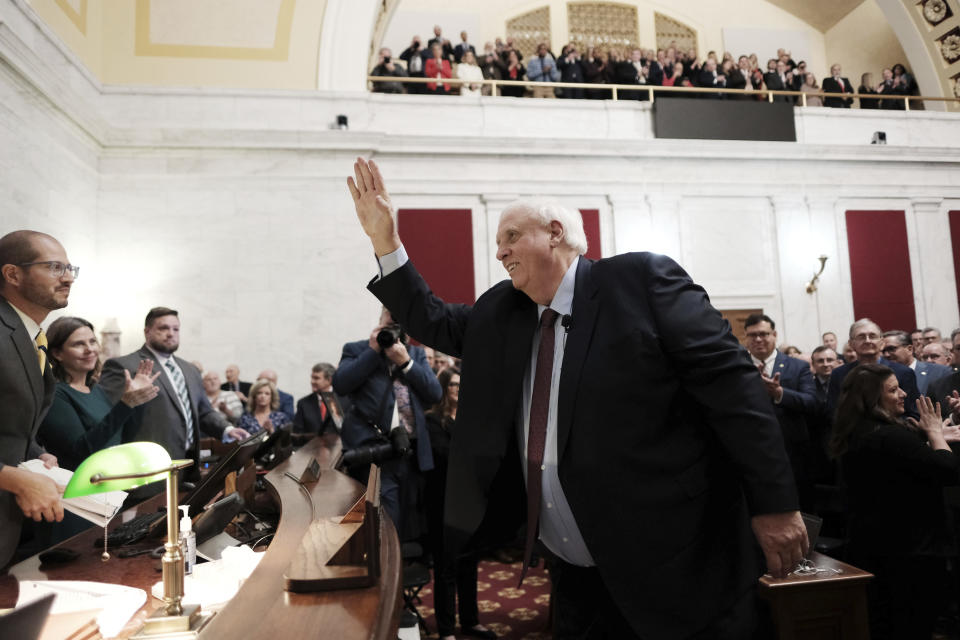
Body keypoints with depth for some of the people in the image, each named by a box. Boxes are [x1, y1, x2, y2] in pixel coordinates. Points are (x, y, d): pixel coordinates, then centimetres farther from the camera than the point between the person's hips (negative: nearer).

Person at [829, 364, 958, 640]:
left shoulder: (854, 436, 6)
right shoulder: (891, 437, -23)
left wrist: (922, 434, 8)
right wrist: (934, 431, -7)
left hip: (868, 548, 9)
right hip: (910, 550, -9)